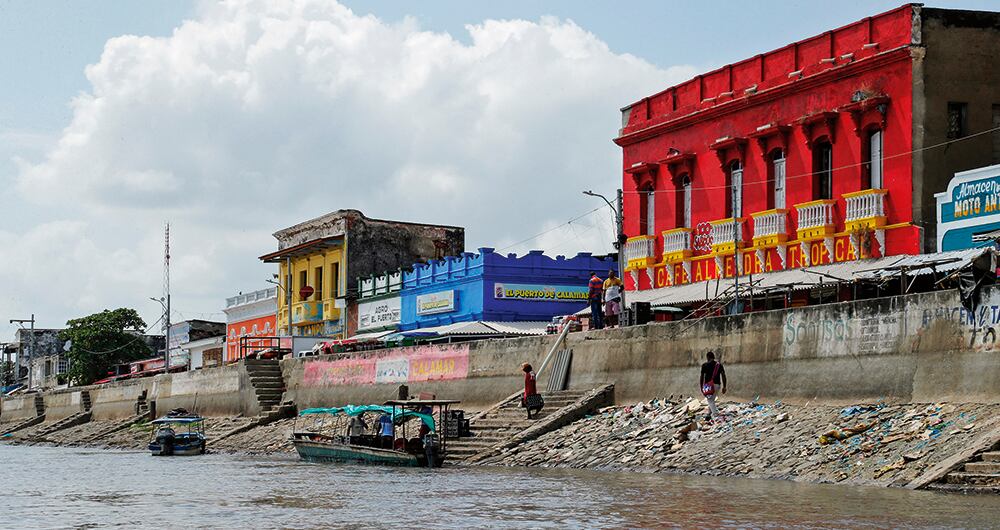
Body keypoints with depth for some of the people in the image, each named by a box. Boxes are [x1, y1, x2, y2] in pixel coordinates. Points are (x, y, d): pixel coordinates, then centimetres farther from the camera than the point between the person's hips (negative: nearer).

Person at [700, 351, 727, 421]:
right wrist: (724, 387, 4)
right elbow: (723, 376, 1)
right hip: (717, 385, 4)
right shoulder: (719, 365, 6)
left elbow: (702, 377, -4)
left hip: (708, 385, -4)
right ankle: (709, 414, 31)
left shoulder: (705, 365, -3)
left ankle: (716, 415, -14)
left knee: (710, 401, -1)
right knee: (712, 400, 22)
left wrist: (701, 387, 5)